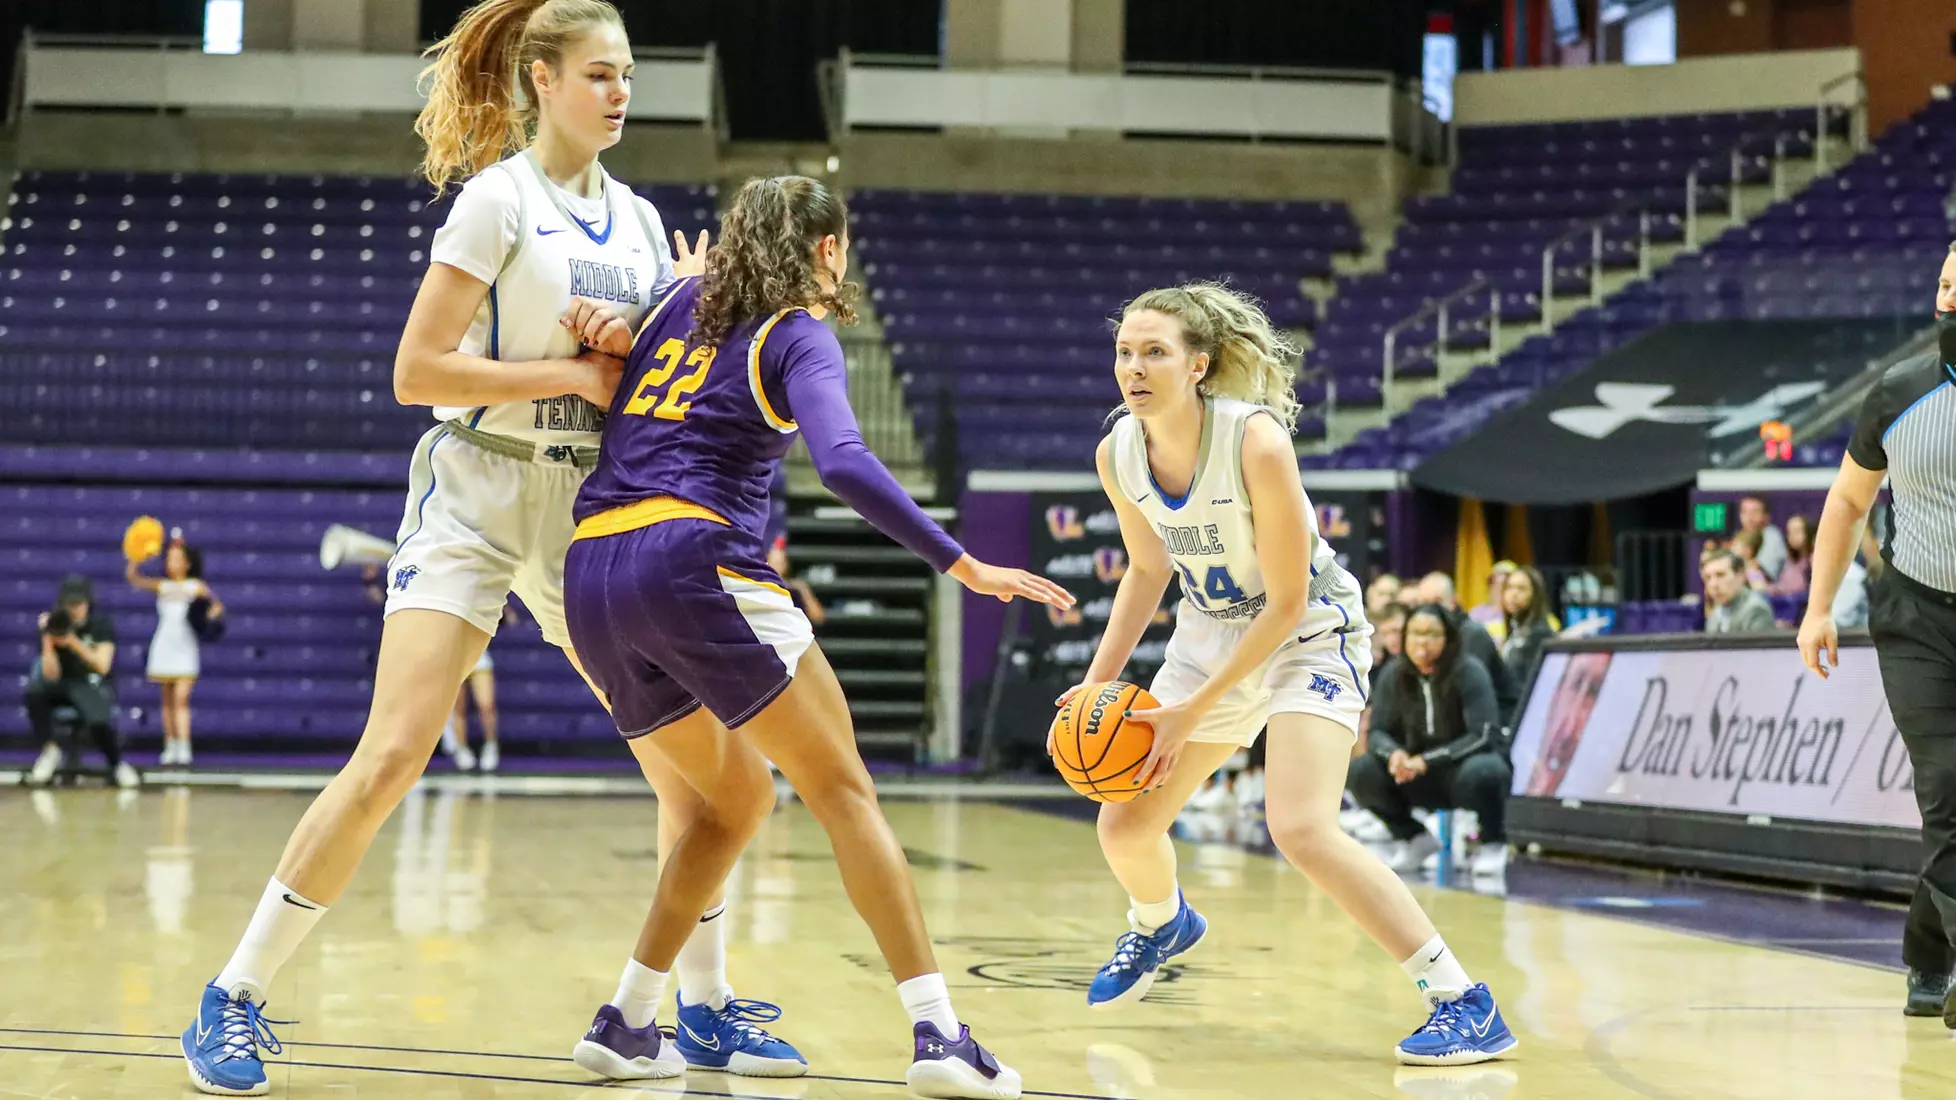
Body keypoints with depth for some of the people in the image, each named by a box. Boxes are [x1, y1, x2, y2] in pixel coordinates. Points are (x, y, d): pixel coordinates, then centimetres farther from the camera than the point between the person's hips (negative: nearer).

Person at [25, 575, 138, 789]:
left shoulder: (102, 624, -10)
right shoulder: (53, 625, -8)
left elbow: (102, 666, -19)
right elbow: (52, 675, -14)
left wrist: (73, 643, -29)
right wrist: (48, 643, -29)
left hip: (94, 686, -2)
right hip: (63, 684, 2)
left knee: (98, 722, -34)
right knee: (34, 692, -31)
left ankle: (118, 765, -4)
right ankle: (50, 751, -13)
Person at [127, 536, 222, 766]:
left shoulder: (196, 587, 3)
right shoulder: (162, 586, 9)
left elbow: (217, 605, -1)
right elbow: (133, 577, -1)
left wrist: (212, 613, -23)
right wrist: (137, 557, -17)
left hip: (185, 645, -3)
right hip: (164, 644, 3)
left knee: (181, 697, -13)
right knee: (167, 699, 6)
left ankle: (184, 749, -19)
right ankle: (170, 748, 11)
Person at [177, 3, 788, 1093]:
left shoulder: (640, 219, 12)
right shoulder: (499, 196, -6)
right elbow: (417, 369, -12)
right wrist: (573, 371, -15)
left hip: (592, 509, 6)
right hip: (478, 492, -6)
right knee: (390, 760, -15)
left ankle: (707, 1009, 18)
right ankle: (234, 1003, -6)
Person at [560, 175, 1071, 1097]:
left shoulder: (680, 300, 22)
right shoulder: (798, 336, 1)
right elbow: (844, 465, -15)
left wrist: (613, 337, 10)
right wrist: (962, 565, -18)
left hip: (591, 577, 7)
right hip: (696, 561, -7)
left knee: (737, 798, 21)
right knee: (841, 790, -3)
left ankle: (622, 1022, 16)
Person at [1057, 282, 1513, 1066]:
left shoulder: (1256, 442, -30)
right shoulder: (1117, 455, -11)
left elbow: (1287, 603, -23)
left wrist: (1193, 713, -23)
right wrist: (1096, 683, -1)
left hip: (1309, 632, -7)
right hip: (1210, 633, 7)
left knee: (1300, 828, -27)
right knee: (1124, 827, 12)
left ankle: (1464, 1004, -17)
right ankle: (1161, 924, 50)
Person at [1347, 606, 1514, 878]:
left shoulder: (1469, 673, -18)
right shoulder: (1395, 674, -7)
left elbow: (1485, 736, -23)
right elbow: (1378, 732, -2)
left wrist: (1428, 760, -31)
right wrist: (1394, 753, -27)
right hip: (1422, 779, 4)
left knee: (1480, 772, -39)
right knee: (1361, 771, -20)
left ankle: (1493, 843, -7)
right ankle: (1413, 838, 5)